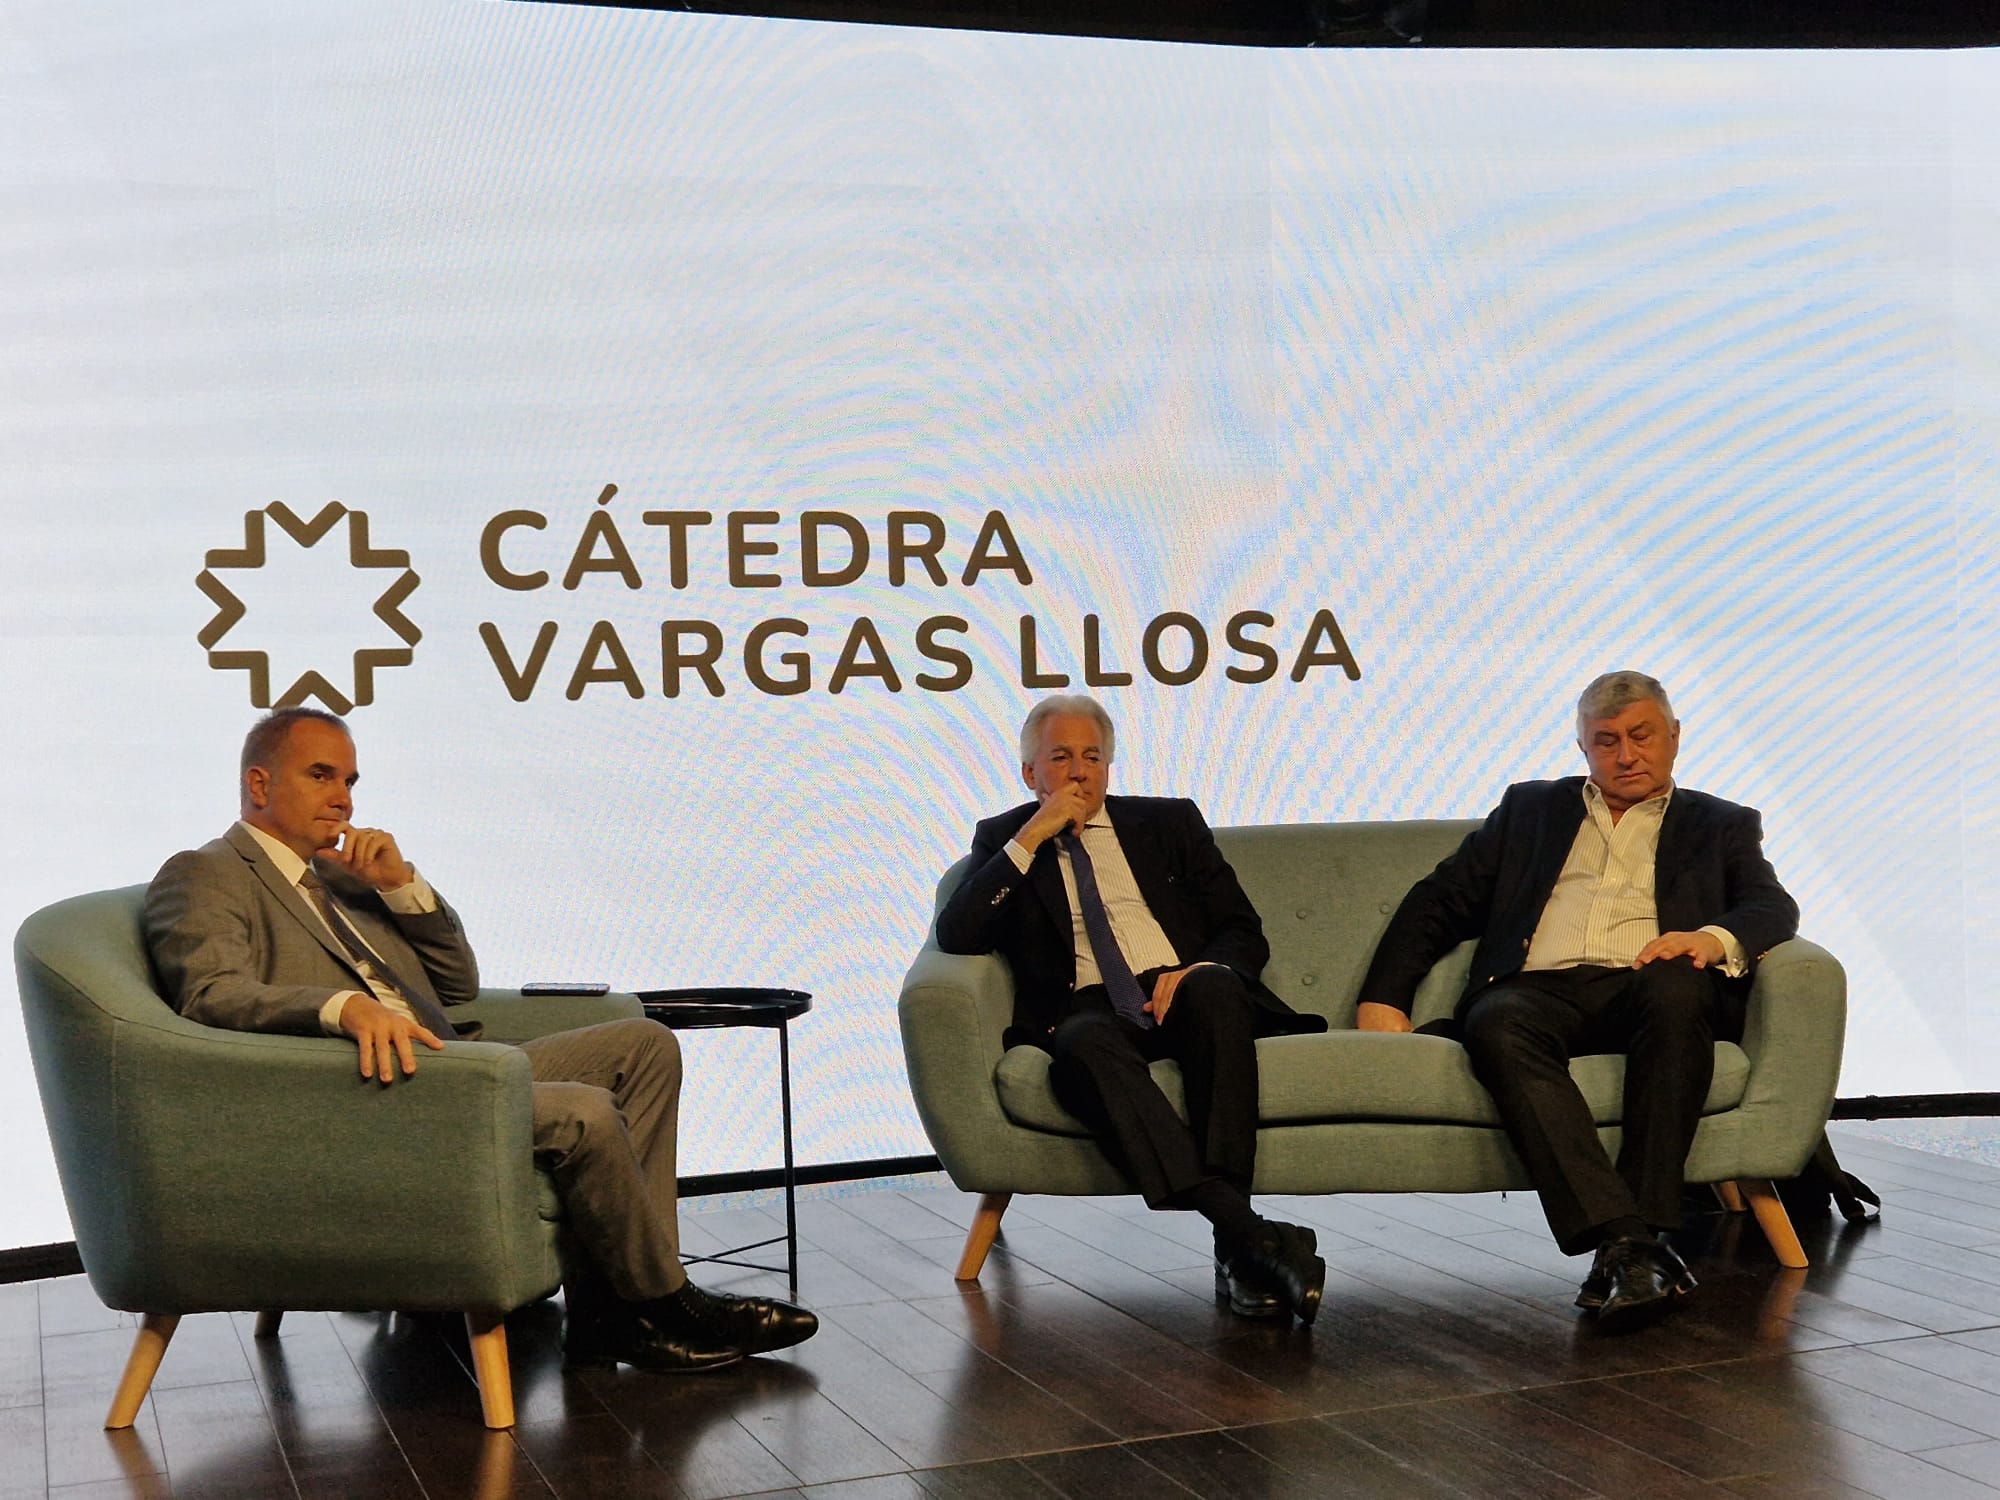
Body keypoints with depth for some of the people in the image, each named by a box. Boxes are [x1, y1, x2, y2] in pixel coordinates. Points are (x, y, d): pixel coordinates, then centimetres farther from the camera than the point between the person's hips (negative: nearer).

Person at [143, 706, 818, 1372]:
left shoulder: (340, 874, 27)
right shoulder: (203, 876, 2)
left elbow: (460, 983, 23)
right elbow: (210, 992, -20)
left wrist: (401, 884, 7)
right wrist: (345, 1007, -37)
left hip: (441, 1074, 10)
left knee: (645, 1044, -1)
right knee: (585, 1113, -26)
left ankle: (605, 1309, -9)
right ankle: (666, 1305, -3)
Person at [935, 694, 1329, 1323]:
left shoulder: (1170, 823, 22)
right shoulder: (1004, 841, 19)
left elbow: (1245, 933, 16)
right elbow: (955, 936, 1)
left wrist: (1199, 971, -8)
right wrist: (1030, 839, -3)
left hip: (1182, 995, 1)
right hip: (1088, 1009, -1)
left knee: (1211, 988, -35)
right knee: (1083, 1043, -37)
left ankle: (1235, 1250, -40)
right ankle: (1244, 1228, -49)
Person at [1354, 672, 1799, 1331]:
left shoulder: (1721, 826, 25)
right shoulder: (1530, 809, 28)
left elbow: (1774, 908, 6)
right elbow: (1438, 903, 22)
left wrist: (1715, 937, -19)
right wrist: (1383, 998, 5)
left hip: (1645, 988, 0)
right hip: (1538, 988, 1)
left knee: (1677, 988, -36)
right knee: (1498, 1024, -35)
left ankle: (1637, 1240, -39)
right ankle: (1625, 1241, -46)